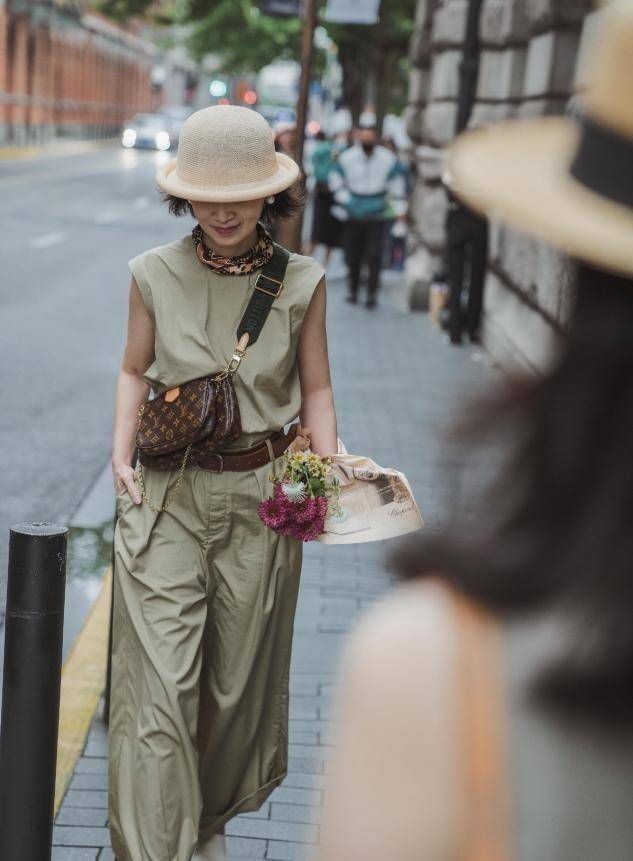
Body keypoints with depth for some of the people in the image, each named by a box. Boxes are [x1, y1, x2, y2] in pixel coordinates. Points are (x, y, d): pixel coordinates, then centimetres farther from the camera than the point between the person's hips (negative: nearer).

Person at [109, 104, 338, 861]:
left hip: (260, 498, 1)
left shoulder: (300, 282, -2)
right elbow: (135, 371, 10)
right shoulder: (155, 274, -1)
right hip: (165, 494, -1)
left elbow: (315, 388, 5)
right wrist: (121, 453, -4)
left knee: (238, 675, 14)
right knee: (159, 679, -5)